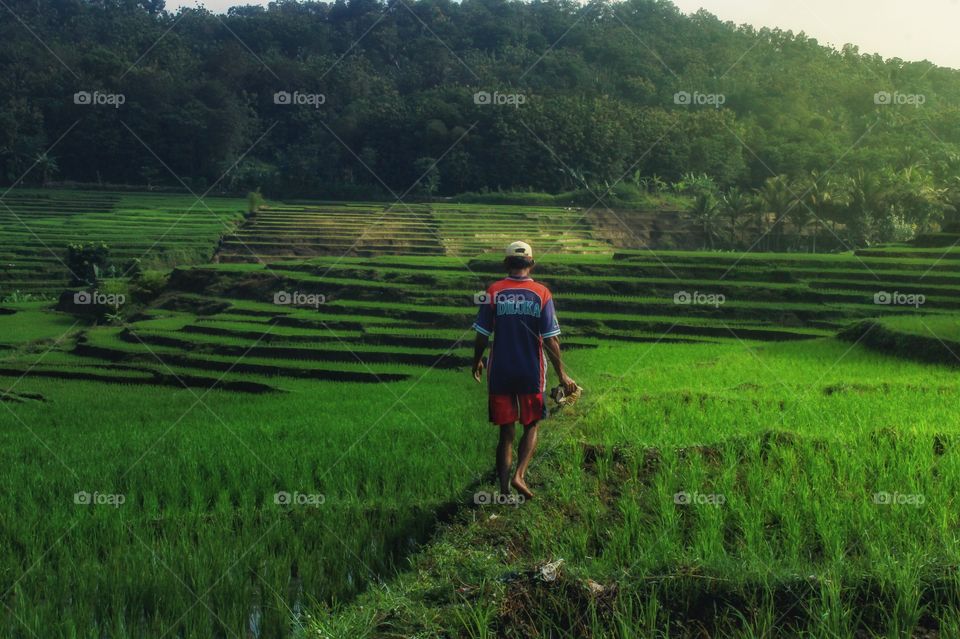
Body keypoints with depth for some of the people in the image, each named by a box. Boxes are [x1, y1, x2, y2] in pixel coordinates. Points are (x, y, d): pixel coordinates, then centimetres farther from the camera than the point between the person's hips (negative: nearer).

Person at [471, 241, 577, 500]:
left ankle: (504, 489, 8)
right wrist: (562, 375, -1)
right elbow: (550, 340, -8)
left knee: (506, 431, 9)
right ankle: (519, 475, 0)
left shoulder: (493, 292, -5)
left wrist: (476, 362, 15)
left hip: (499, 372, 1)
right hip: (532, 372, 0)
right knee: (531, 425, 17)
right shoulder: (542, 294, -6)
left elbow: (482, 335, -3)